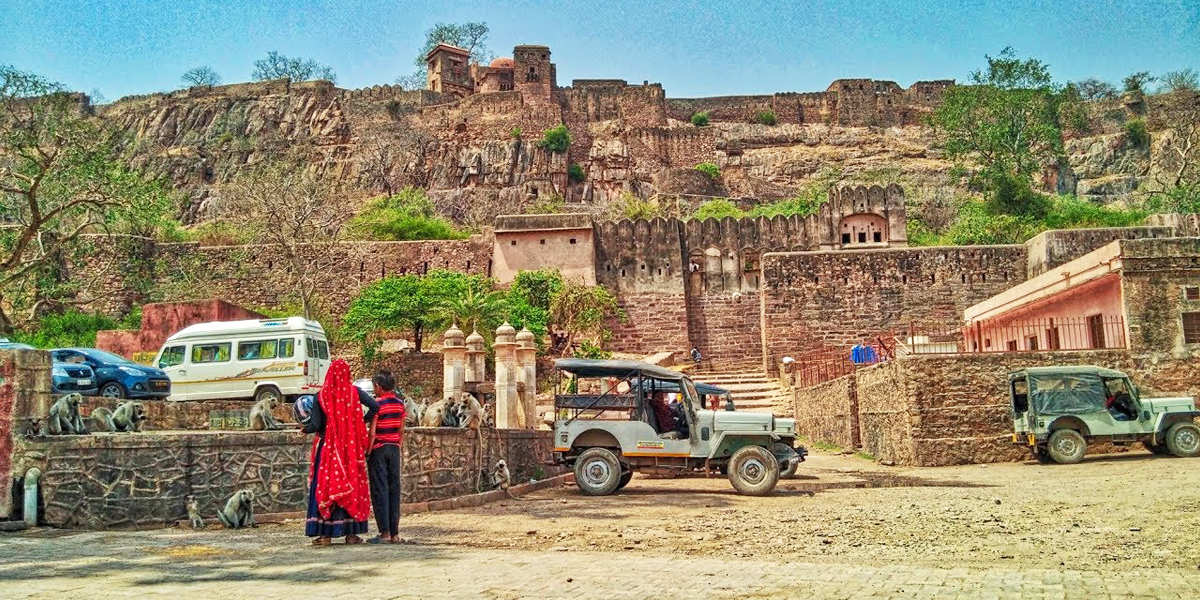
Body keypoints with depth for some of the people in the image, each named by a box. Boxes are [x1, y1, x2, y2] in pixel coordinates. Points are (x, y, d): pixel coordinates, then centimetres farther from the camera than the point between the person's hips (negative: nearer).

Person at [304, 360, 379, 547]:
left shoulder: (321, 395, -6)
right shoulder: (353, 392, -2)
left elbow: (316, 425, -9)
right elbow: (375, 407, -12)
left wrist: (305, 429, 12)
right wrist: (362, 422, 4)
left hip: (327, 446, -1)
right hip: (351, 447, 1)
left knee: (325, 487, 5)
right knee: (352, 486, 8)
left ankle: (325, 534, 4)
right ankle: (351, 533, 11)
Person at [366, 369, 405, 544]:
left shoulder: (377, 403, -11)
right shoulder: (400, 403, 6)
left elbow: (372, 433, -14)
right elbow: (401, 431, 10)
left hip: (379, 450, -5)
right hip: (394, 449, 5)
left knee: (379, 490, -2)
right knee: (394, 489, 7)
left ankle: (385, 532, -4)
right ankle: (395, 533, 8)